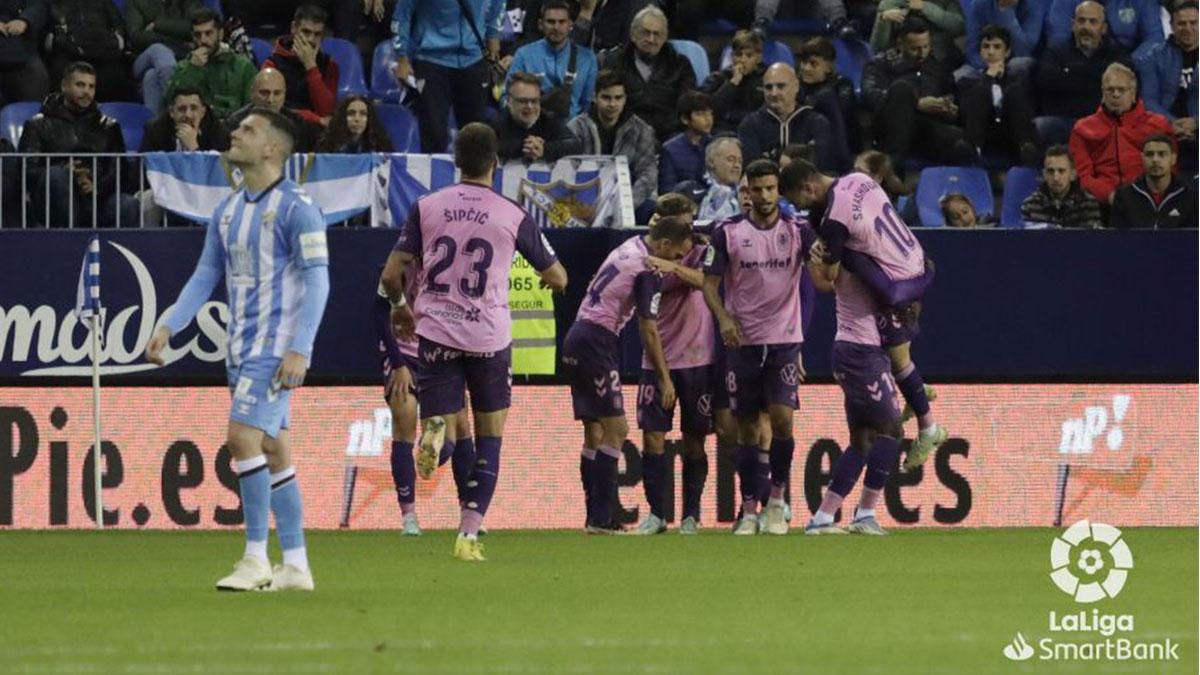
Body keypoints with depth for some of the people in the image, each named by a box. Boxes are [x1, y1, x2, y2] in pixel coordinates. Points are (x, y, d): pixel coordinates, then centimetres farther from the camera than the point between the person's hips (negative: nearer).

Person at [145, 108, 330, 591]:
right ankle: (295, 565, 11)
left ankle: (256, 559, -11)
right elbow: (205, 276, 17)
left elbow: (317, 282, -14)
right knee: (274, 452, 8)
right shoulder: (227, 211, 13)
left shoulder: (295, 208, -11)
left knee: (244, 437, -17)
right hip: (242, 349, 8)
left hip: (276, 347, -8)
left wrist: (300, 349, -22)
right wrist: (169, 327, 5)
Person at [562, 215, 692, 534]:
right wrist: (665, 378, -6)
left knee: (595, 433, 10)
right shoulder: (648, 270, -12)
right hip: (596, 343, -10)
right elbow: (649, 330, -12)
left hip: (578, 338, 10)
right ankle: (601, 518, -12)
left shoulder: (629, 247, 14)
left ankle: (596, 518, 9)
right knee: (615, 429, -8)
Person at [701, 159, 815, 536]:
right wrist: (723, 318, -14)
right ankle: (749, 509, 11)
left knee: (782, 417, -14)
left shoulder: (798, 230, 1)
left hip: (785, 339, -1)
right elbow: (710, 282, 3)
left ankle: (777, 498, 3)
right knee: (747, 427, 3)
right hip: (742, 341, 1)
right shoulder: (728, 233, 1)